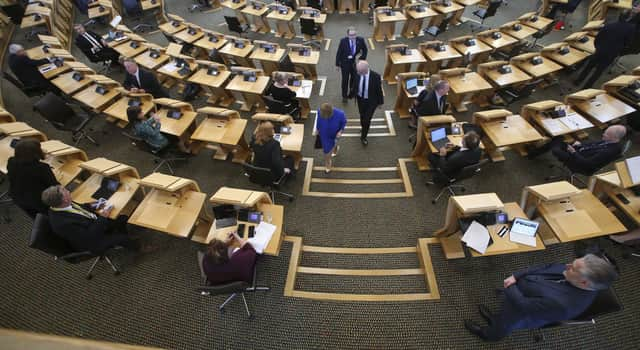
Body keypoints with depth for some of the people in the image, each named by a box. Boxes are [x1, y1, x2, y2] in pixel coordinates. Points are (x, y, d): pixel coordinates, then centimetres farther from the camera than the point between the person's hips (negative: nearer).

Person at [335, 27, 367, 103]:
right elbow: (339, 53, -9)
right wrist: (337, 64, -6)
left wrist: (362, 59, -4)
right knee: (345, 80, 8)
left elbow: (364, 50, 3)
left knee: (355, 79, 13)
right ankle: (344, 96, 26)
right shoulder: (343, 41, -18)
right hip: (345, 63, -2)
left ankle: (352, 93, 39)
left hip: (355, 62, 2)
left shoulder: (360, 40, -14)